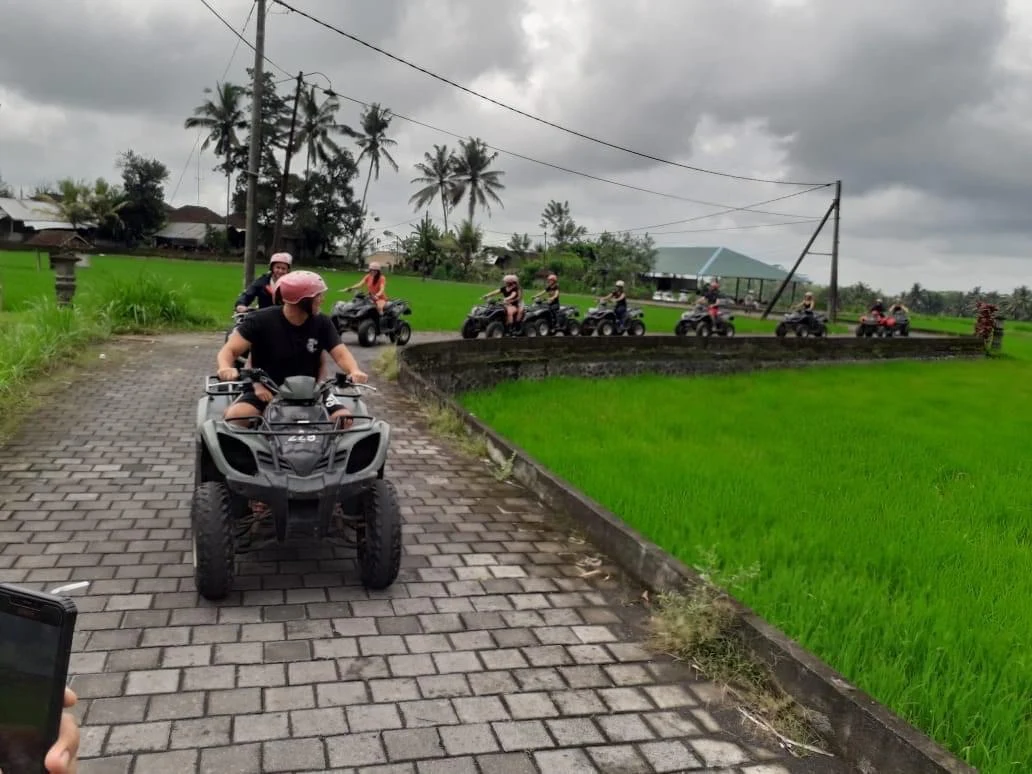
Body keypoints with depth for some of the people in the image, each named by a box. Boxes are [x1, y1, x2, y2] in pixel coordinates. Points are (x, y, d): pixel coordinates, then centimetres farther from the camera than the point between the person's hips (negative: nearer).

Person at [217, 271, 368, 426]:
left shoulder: (321, 323, -1)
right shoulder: (261, 320, -10)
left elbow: (340, 353, -7)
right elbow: (229, 350, -13)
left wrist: (354, 371, -31)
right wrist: (225, 368, -38)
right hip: (266, 391, -2)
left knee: (344, 419, -20)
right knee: (235, 416, -31)